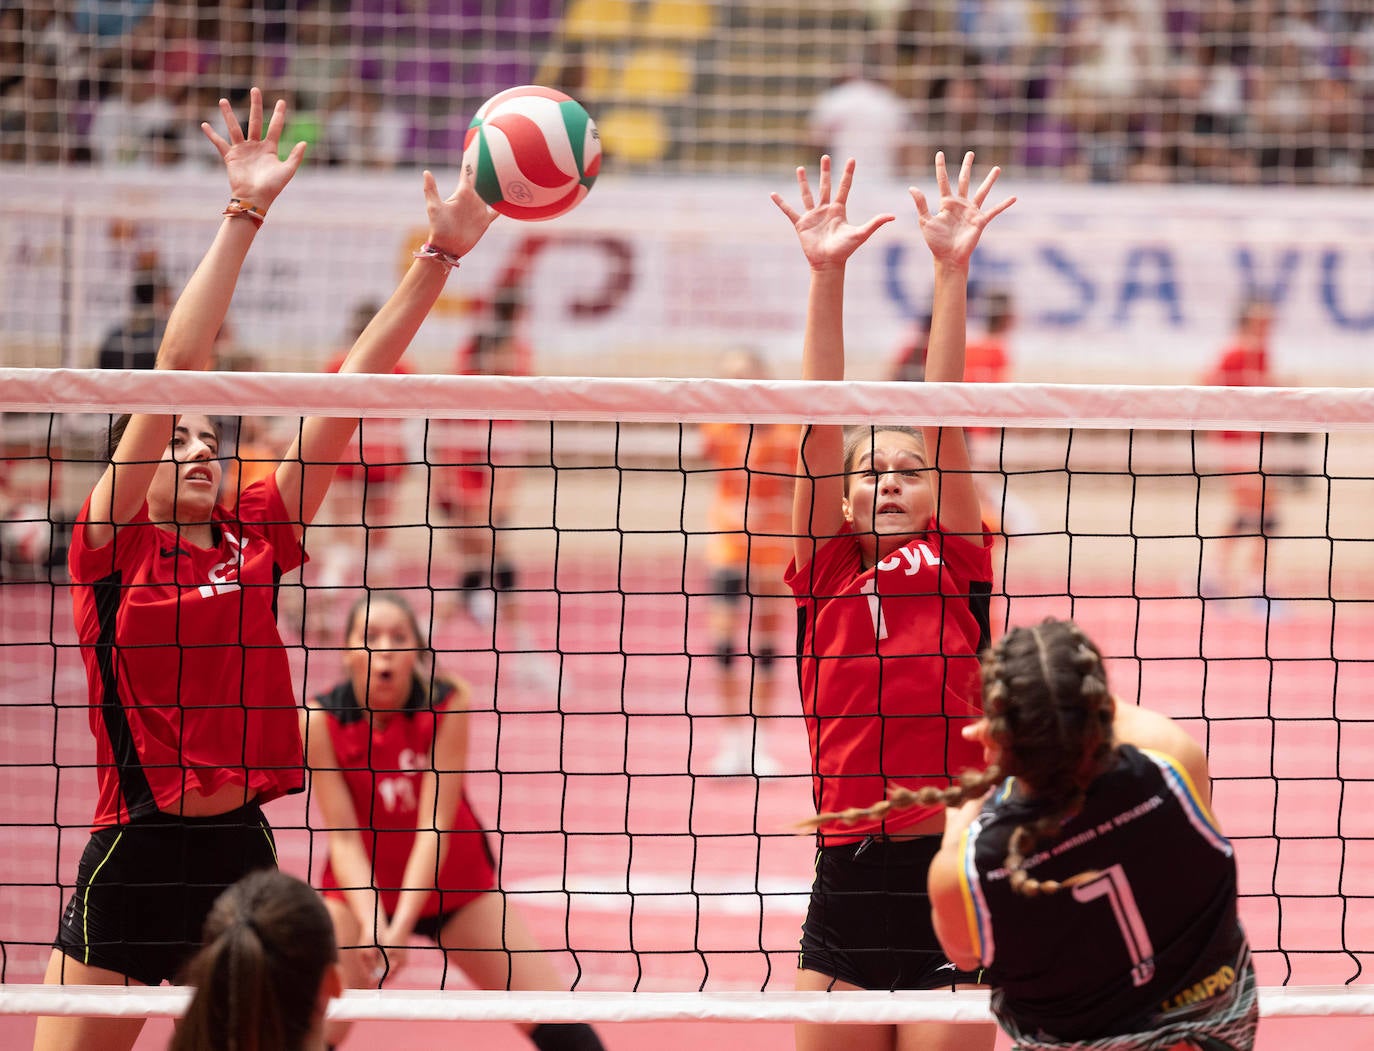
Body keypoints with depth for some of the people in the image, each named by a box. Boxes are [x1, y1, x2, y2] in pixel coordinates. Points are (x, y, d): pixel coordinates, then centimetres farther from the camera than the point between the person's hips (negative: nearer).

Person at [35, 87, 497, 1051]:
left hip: (242, 859, 5)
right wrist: (244, 215, -16)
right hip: (131, 860, -5)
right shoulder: (115, 541, -4)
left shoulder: (257, 537, 8)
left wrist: (442, 253, 4)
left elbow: (353, 385, 6)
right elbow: (177, 364, -12)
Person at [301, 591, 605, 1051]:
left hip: (455, 884, 0)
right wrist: (371, 922, -34)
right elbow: (343, 837, -20)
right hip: (362, 888, 0)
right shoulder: (321, 720, -18)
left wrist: (401, 924, -33)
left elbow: (435, 824, -23)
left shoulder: (448, 703, -19)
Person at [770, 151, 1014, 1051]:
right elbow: (820, 423, 2)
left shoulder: (955, 565, 6)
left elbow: (943, 414, 0)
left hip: (947, 880, -2)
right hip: (844, 878, 2)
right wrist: (826, 274, -6)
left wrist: (953, 271, -6)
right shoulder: (825, 571, 9)